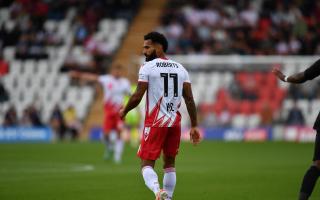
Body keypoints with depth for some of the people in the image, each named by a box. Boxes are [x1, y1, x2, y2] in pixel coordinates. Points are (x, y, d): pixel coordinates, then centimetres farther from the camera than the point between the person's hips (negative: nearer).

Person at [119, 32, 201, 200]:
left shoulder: (147, 67, -5)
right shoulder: (181, 69, 11)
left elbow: (137, 97, -9)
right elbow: (189, 100, 5)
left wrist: (124, 111, 9)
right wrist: (194, 126, 7)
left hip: (155, 123, -5)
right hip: (175, 123, 5)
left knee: (147, 164, -2)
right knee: (170, 163, 18)